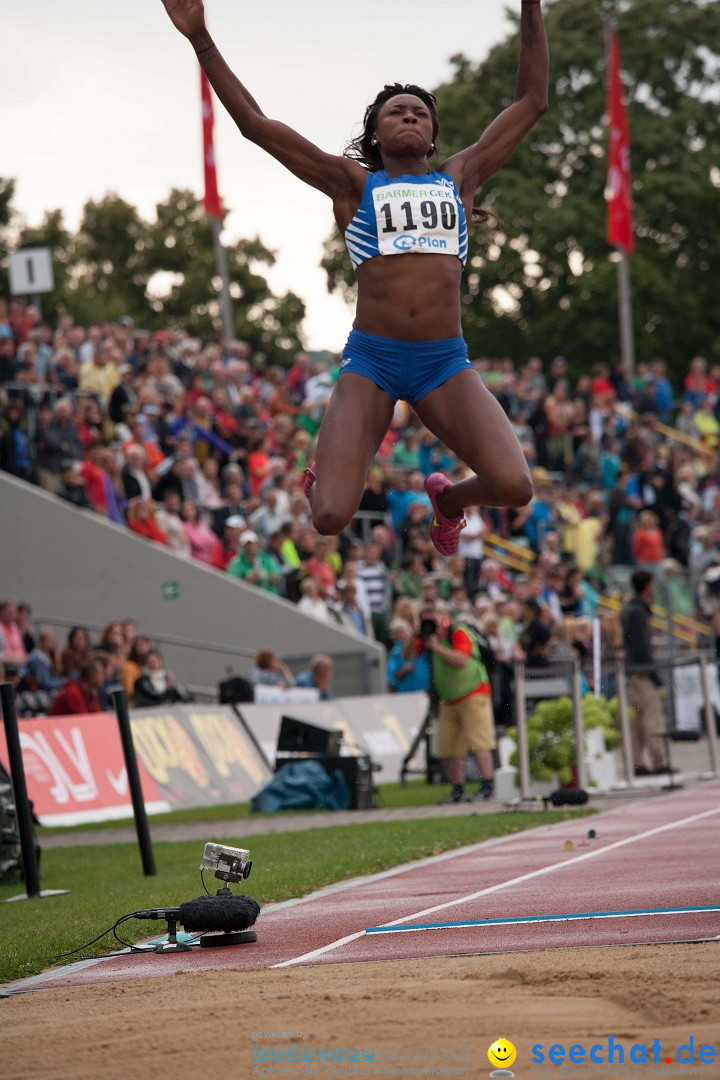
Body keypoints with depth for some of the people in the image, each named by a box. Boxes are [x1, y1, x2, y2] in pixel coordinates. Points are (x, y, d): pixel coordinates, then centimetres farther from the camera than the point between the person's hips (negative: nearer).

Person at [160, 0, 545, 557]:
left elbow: (532, 101, 18)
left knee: (514, 488, -22)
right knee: (331, 519, -15)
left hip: (445, 364, 1)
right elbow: (255, 123, 6)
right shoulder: (354, 184, 11)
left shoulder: (459, 178, 16)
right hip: (370, 361, -1)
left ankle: (449, 496, 15)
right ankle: (321, 482, 25)